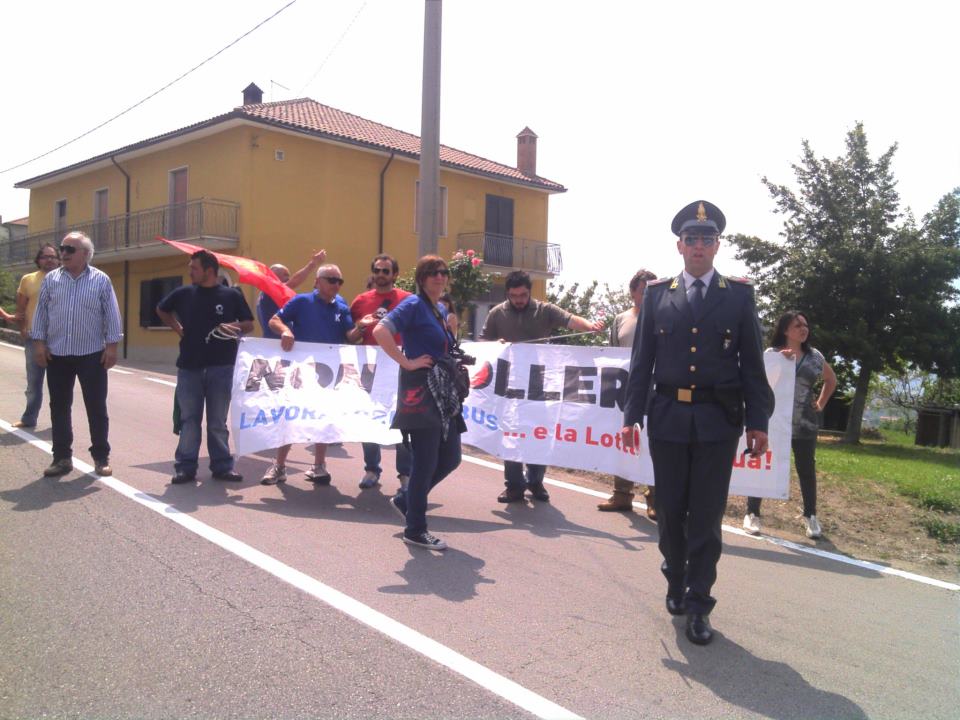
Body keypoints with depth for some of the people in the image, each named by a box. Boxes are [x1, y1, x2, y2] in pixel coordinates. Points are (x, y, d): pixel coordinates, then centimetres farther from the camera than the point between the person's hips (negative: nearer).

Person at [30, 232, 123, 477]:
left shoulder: (101, 280, -1)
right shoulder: (50, 279, 7)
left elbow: (111, 315, -2)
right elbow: (41, 312, 8)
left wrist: (111, 346, -7)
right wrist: (39, 342, 0)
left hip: (92, 354, -3)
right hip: (57, 355, 3)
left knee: (96, 407, 2)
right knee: (59, 407, 8)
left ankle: (101, 457, 12)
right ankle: (62, 457, 18)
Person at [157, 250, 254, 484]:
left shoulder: (232, 295, 0)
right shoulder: (184, 293, 5)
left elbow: (249, 325, 5)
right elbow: (162, 310, 23)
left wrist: (233, 327, -15)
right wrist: (177, 327, 7)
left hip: (221, 367, -1)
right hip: (189, 366, 2)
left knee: (218, 421, 6)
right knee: (189, 419, 5)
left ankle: (222, 466, 14)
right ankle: (185, 467, 12)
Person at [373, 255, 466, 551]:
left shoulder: (440, 310, 16)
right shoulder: (414, 305, -10)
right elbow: (381, 331, -24)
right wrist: (407, 362, -20)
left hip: (442, 391, 9)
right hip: (421, 390, -9)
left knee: (450, 459, 11)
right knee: (426, 462, -3)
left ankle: (406, 499, 30)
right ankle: (415, 530, 11)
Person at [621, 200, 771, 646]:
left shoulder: (739, 294, 4)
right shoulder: (657, 294, 5)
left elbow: (752, 362, 3)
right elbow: (642, 361, 5)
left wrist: (758, 421, -2)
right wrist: (631, 416, 0)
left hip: (718, 421, -1)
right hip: (668, 419, 1)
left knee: (706, 516, 3)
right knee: (670, 512, 12)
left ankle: (698, 604, 14)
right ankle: (676, 584, 33)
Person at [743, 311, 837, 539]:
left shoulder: (815, 356, 9)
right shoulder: (772, 353, 0)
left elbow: (831, 380, 25)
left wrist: (821, 403, 15)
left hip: (804, 423, 3)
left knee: (807, 470, 8)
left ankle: (810, 516, 20)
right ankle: (752, 513, 8)